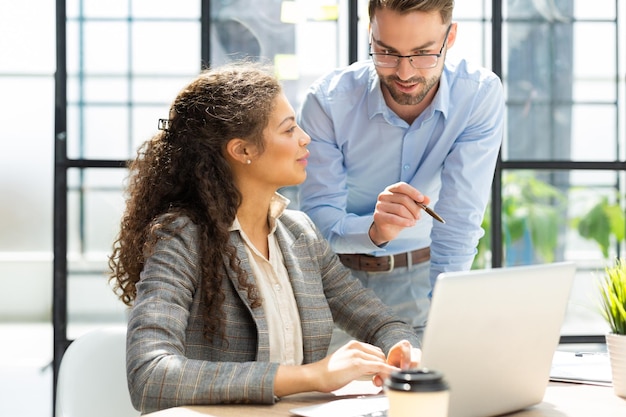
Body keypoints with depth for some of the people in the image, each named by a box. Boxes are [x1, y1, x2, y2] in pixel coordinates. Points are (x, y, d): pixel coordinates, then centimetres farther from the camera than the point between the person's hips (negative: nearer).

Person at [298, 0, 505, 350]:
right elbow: (317, 221, -19)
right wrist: (373, 230, -40)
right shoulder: (328, 101, -19)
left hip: (424, 275, 1)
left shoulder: (481, 95, -17)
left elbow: (458, 224, -19)